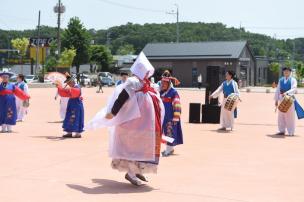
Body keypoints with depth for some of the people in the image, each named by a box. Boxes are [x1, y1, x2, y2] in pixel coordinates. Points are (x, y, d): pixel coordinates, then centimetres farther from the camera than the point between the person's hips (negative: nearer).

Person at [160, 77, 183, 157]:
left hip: (171, 118, -8)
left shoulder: (173, 92, -13)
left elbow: (177, 106, -16)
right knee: (166, 132, 13)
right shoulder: (161, 92, 11)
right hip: (163, 117, 8)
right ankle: (169, 148, 24)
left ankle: (169, 149, -1)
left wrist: (175, 118, -20)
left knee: (170, 132, -7)